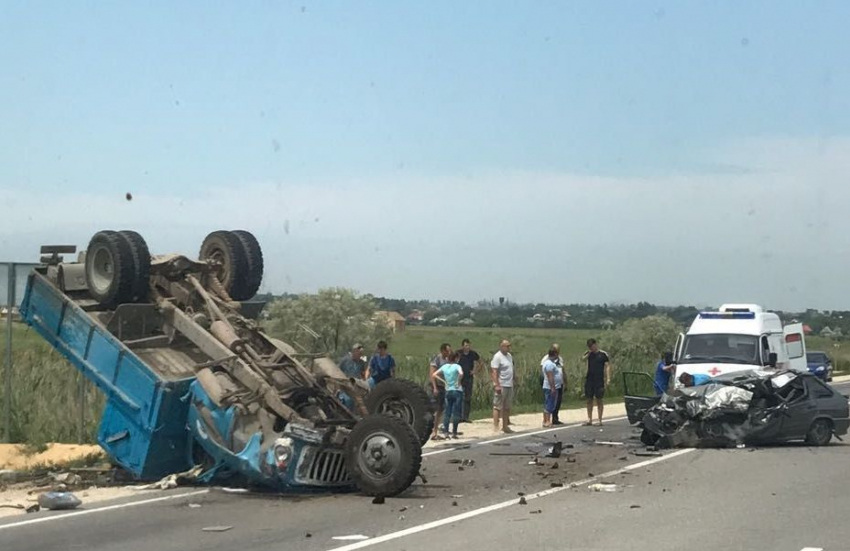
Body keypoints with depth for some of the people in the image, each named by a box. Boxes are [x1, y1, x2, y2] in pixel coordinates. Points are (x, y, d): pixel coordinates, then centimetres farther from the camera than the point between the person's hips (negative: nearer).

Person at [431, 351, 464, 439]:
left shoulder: (444, 366, 6)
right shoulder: (457, 366, -8)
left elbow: (433, 375, 4)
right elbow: (461, 374, -29)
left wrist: (435, 387, 8)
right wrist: (459, 382, -13)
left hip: (448, 392, 4)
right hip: (457, 392, -4)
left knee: (446, 412, 9)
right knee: (456, 413, 2)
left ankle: (445, 432, 3)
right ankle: (454, 433, 4)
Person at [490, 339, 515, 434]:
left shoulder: (509, 356, 14)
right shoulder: (497, 357, -11)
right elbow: (494, 372, -16)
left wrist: (512, 382, 17)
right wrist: (497, 385, -22)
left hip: (509, 385, 9)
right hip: (501, 386, -9)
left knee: (507, 408, 13)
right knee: (498, 407, -6)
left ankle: (505, 426, 19)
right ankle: (496, 426, -5)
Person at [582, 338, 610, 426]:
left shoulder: (603, 354, -2)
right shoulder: (588, 354, 10)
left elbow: (607, 366, -5)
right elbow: (583, 359, -9)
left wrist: (608, 378, -13)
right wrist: (589, 352, -15)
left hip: (599, 380, -4)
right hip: (589, 379, 4)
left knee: (599, 400, 0)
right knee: (589, 399, 6)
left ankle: (600, 420, 5)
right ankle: (589, 420, 12)